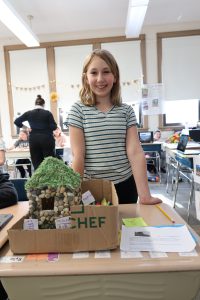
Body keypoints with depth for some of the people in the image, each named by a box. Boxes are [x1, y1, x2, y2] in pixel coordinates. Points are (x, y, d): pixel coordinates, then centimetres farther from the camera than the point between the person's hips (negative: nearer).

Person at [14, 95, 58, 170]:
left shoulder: (29, 113, 4)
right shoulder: (48, 113, -4)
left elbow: (16, 121, 3)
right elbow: (54, 127, -7)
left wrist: (26, 128, 8)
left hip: (33, 139, 3)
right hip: (46, 139, -2)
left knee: (36, 162, 8)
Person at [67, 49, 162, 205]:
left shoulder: (127, 110, -1)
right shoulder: (78, 110, -6)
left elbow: (135, 152, -9)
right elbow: (78, 156, -10)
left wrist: (145, 194, -14)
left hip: (125, 186, 2)